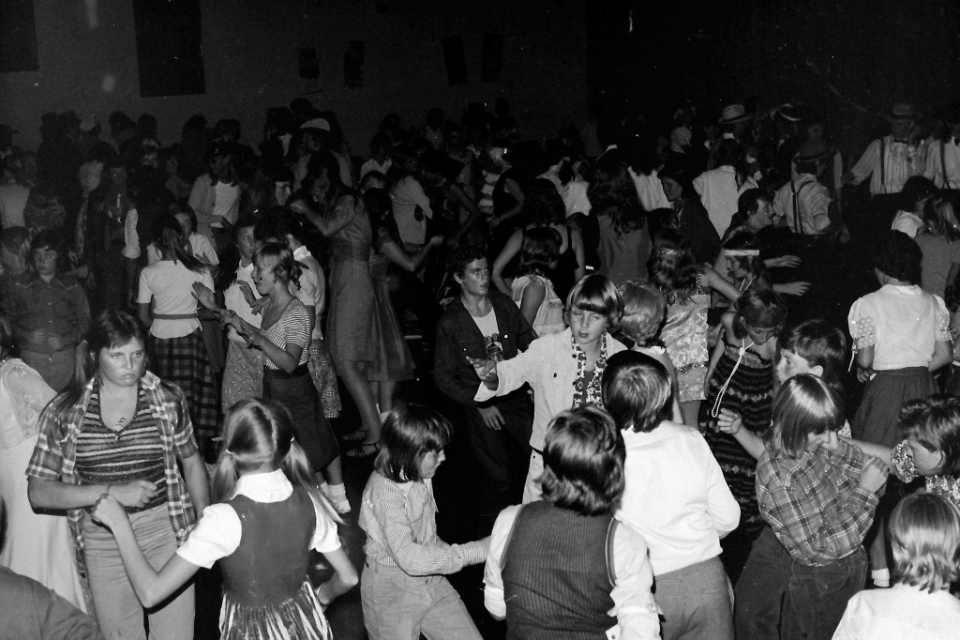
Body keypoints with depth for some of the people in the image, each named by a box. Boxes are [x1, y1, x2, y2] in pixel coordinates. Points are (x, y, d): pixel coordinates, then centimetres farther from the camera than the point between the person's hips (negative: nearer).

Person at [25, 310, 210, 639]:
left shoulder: (168, 399, -3)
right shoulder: (64, 411, -5)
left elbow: (191, 462, 11)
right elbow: (38, 493, -8)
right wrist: (112, 492, -19)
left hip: (165, 532, 0)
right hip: (101, 543, 0)